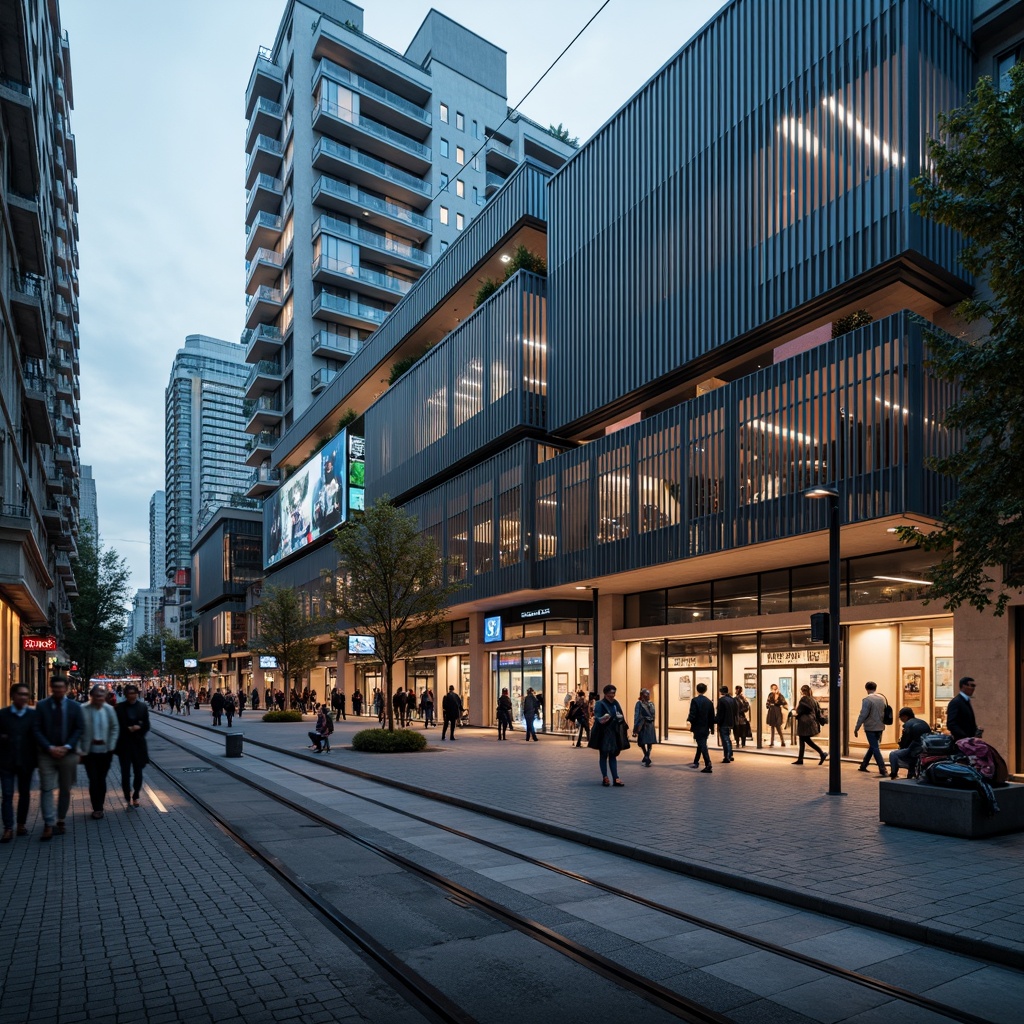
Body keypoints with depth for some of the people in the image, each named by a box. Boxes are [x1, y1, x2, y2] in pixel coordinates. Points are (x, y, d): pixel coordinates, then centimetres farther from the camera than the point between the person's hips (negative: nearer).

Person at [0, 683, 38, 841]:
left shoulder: (33, 714, 0)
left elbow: (37, 735, 1)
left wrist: (37, 758, -3)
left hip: (26, 761, 1)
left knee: (25, 794, 11)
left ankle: (21, 824, 24)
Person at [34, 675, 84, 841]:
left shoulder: (75, 707, 2)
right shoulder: (41, 706, 0)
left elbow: (78, 730, 1)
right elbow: (37, 730, -3)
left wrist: (67, 747, -12)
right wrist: (50, 747, -14)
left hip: (68, 753, 1)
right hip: (47, 754, -1)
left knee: (65, 790, 8)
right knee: (46, 789, -6)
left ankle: (60, 821, 20)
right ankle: (48, 826, -4)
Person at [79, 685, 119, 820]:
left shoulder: (109, 710, 0)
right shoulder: (83, 710, -10)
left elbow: (114, 728, 6)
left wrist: (111, 746, -2)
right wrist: (79, 750, -10)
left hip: (105, 751, 2)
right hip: (89, 751, -2)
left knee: (102, 779, 10)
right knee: (93, 780, -2)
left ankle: (99, 807, 24)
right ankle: (97, 808, 12)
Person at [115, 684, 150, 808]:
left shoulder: (143, 707, 2)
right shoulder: (120, 707, -3)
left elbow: (146, 726, 2)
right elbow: (118, 725, -3)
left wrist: (137, 728, -16)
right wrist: (129, 729, -15)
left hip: (138, 743, 2)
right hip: (124, 744, -2)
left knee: (138, 772, 8)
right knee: (125, 773, -2)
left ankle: (135, 797, 25)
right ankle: (127, 798, 10)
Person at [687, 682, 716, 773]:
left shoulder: (695, 700, -12)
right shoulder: (709, 702, 5)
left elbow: (692, 714, -18)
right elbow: (712, 716, 8)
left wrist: (689, 720, 2)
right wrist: (711, 728, 15)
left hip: (698, 727, -6)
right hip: (706, 728, 6)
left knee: (702, 745, -7)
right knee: (701, 744, 20)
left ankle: (708, 764, -18)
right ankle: (696, 761, 36)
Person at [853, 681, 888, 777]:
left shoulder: (867, 700, -16)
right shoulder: (882, 698, 4)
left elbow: (863, 715, -16)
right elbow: (885, 713, 10)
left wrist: (856, 728, -9)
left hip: (870, 728, -7)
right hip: (880, 727, 7)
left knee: (875, 748, -1)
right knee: (872, 746, 18)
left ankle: (883, 770, -7)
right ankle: (863, 765, 29)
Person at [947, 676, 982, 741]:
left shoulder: (967, 701, 16)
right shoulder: (955, 702, -13)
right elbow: (951, 724, -21)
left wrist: (976, 730, 5)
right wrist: (965, 737, -24)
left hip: (969, 740, 9)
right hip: (960, 741, -9)